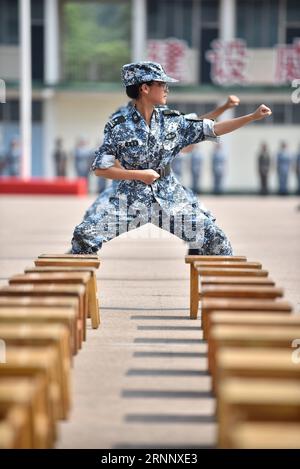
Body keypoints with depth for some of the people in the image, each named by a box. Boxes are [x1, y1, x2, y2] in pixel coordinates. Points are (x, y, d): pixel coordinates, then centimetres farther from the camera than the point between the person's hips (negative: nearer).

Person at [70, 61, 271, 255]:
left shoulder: (173, 121, 1)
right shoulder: (119, 127, -7)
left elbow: (213, 129, 1)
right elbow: (100, 168, -6)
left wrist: (253, 116, -5)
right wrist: (139, 174, -14)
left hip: (170, 198, 2)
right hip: (130, 200, -2)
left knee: (217, 240, -6)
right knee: (84, 234, -16)